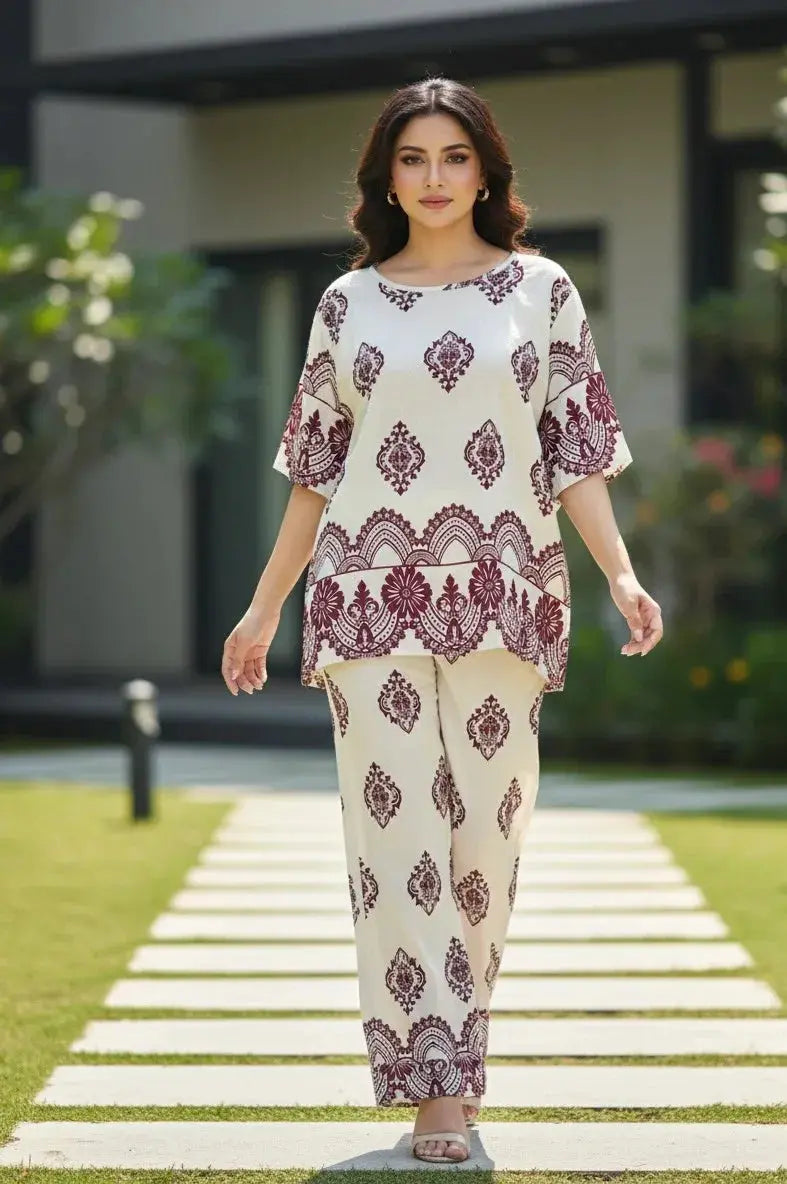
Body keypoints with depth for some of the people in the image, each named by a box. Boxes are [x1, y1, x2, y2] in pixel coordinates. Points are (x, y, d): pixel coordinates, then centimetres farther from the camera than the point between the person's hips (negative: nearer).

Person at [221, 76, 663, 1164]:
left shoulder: (541, 290, 8)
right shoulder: (347, 304, 10)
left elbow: (575, 454, 5)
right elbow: (315, 471, 14)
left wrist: (621, 574, -8)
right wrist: (264, 607, 12)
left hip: (499, 598, 0)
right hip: (371, 598, 0)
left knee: (482, 835, 1)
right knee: (394, 838, -5)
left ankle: (450, 1055, 19)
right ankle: (437, 1096, -3)